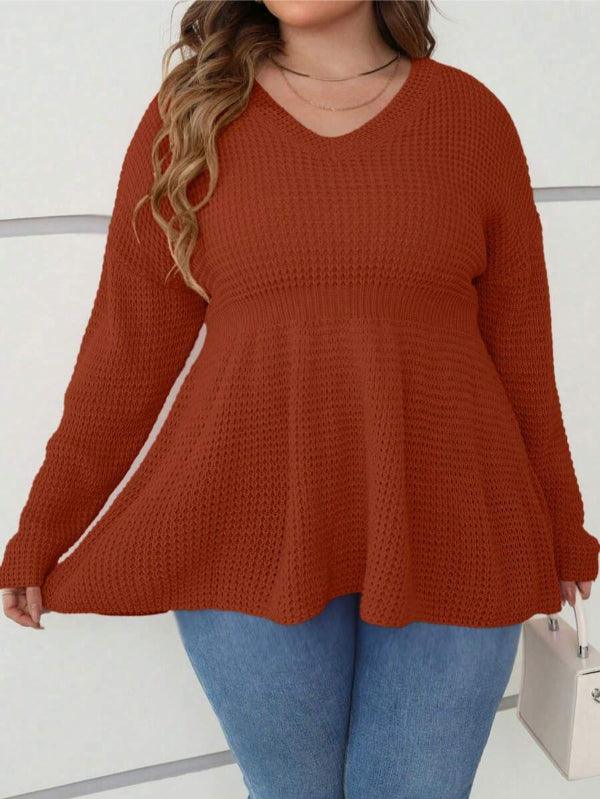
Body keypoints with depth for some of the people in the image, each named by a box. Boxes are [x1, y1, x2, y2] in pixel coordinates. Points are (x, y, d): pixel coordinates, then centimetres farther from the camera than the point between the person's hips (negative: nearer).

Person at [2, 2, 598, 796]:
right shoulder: (191, 110, 2)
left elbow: (521, 344, 7)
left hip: (444, 534, 1)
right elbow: (129, 342, 3)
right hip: (253, 538, 0)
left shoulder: (471, 113, 3)